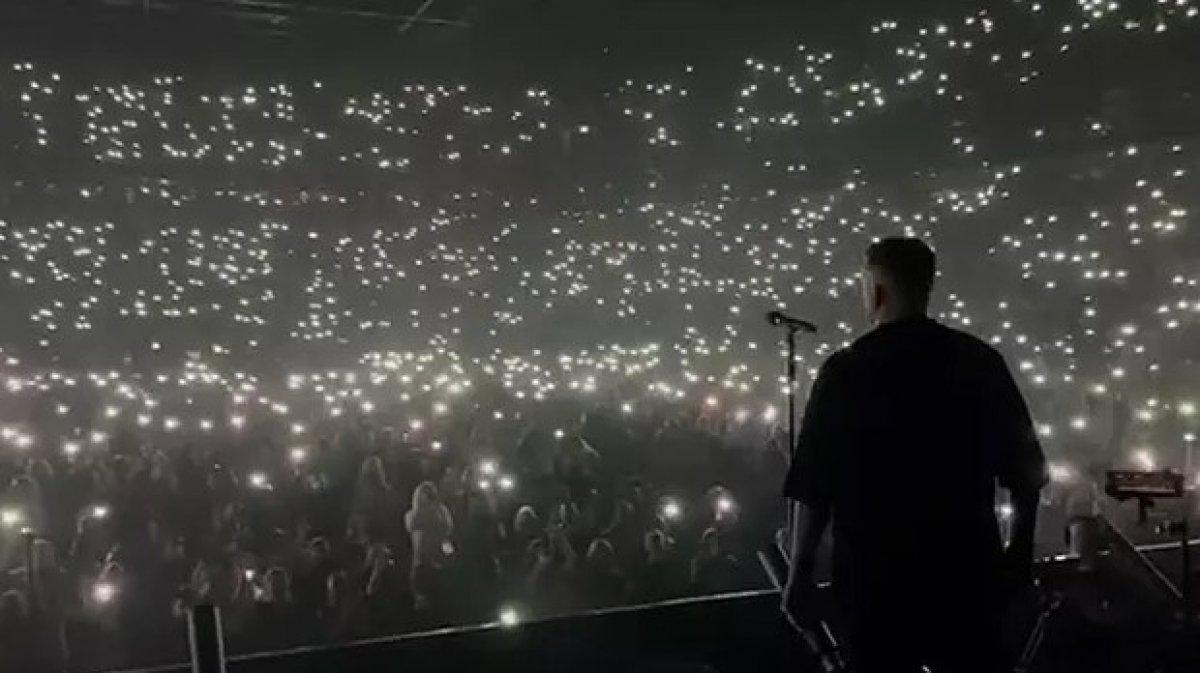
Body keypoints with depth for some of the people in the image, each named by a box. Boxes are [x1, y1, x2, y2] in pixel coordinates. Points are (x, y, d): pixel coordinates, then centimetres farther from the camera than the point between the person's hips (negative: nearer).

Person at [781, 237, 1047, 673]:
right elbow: (1025, 466, 5)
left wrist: (800, 573, -2)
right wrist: (1021, 545, 19)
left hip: (875, 571, -2)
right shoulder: (979, 360, 0)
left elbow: (814, 484, -10)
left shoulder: (845, 369, -10)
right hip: (966, 565, 3)